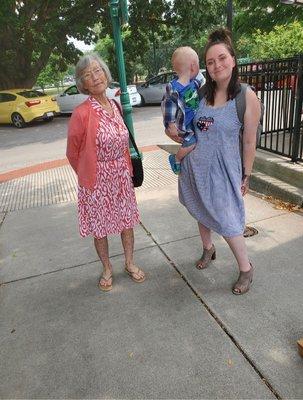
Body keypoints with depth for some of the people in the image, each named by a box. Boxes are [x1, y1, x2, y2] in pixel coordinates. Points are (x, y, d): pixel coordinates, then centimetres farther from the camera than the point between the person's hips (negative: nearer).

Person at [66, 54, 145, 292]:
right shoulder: (82, 113, -16)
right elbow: (73, 152, -5)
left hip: (121, 176, 5)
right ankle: (107, 269, 34)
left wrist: (126, 169, 13)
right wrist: (88, 175, 5)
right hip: (97, 181, -5)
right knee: (100, 227, 11)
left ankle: (130, 263, 37)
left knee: (127, 221, 15)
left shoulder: (115, 107, 2)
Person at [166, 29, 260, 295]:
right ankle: (208, 249, 45)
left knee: (227, 222, -2)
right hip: (196, 166, 5)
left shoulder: (247, 97, -12)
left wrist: (245, 176, -3)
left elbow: (249, 142, -7)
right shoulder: (201, 92, 0)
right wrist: (174, 132, 3)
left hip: (223, 169, -5)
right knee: (202, 212, 19)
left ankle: (246, 268, 22)